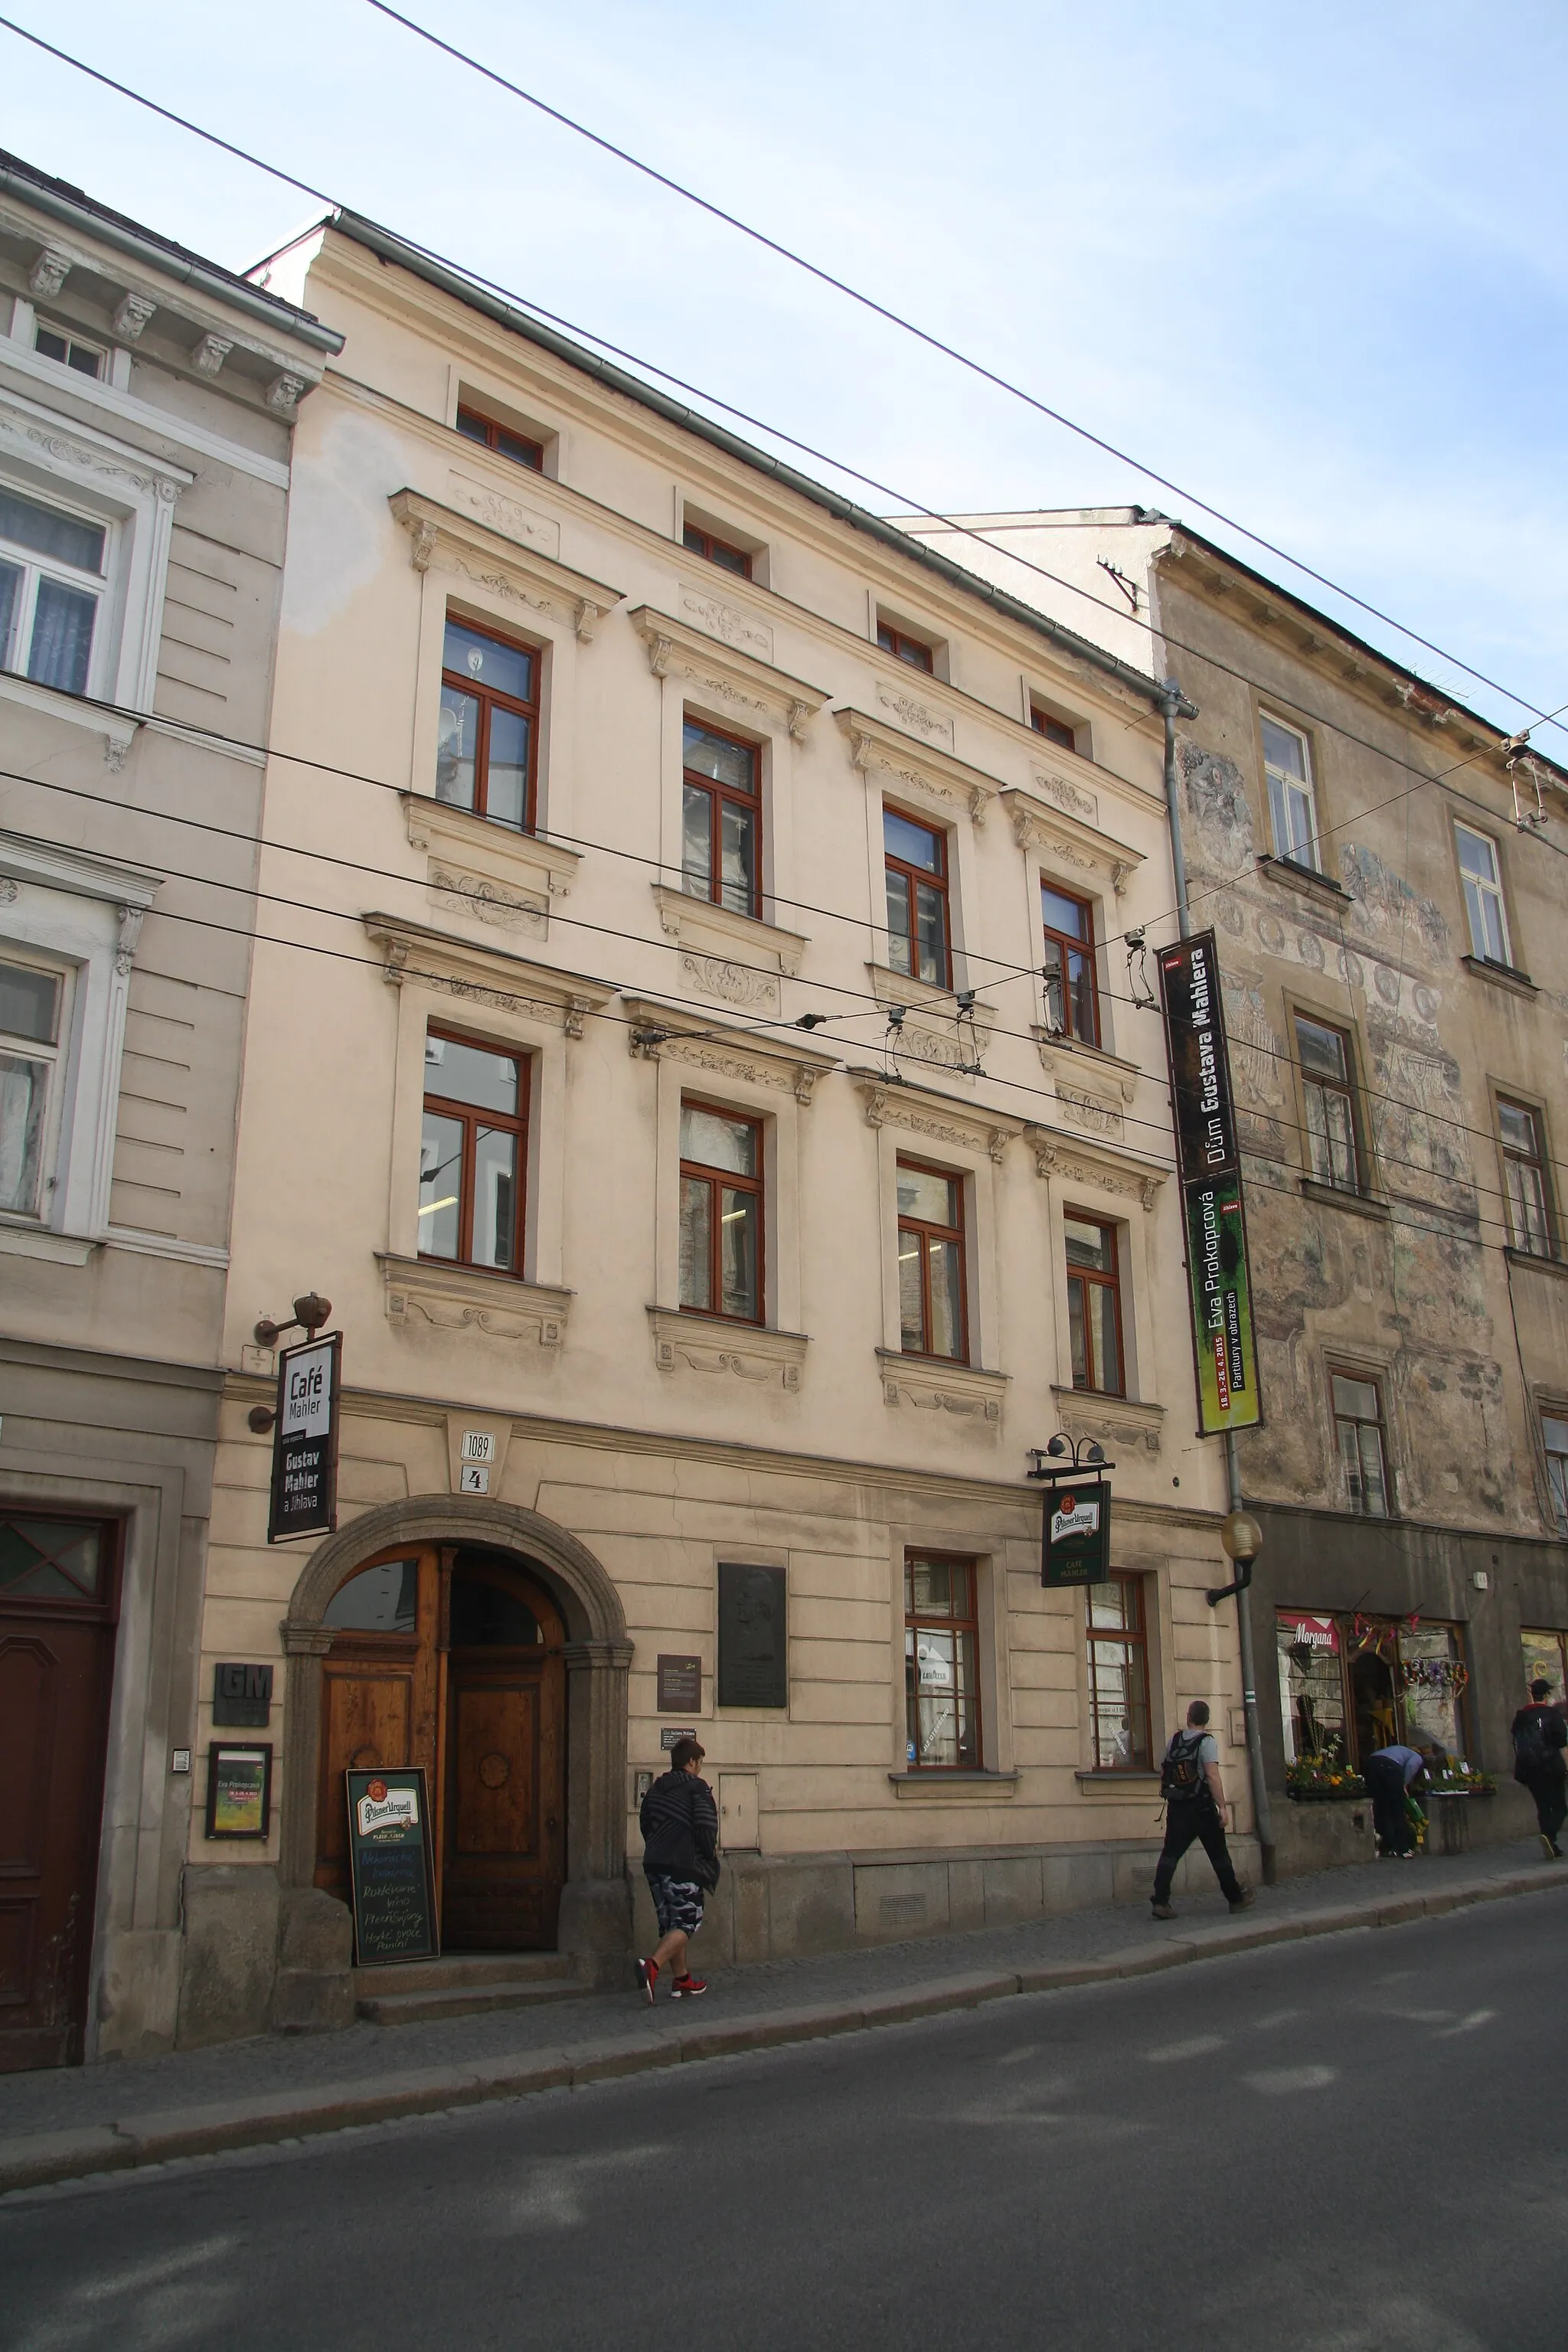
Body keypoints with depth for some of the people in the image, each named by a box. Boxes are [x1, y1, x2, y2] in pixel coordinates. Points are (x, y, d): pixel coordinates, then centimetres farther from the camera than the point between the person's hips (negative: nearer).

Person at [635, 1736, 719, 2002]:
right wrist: (711, 1850, 2)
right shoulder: (697, 1786, -6)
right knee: (687, 1922, -4)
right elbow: (705, 1825, -15)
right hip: (683, 1864, -8)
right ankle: (652, 1966, -25)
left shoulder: (656, 1788, 16)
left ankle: (681, 1980, 18)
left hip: (654, 1863, 8)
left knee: (670, 1922, 15)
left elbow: (644, 1821, 19)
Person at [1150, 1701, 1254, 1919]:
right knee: (1219, 1855, 11)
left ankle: (1160, 1902, -12)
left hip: (1176, 1808, 4)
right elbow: (1212, 1774, -20)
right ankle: (1236, 1899, 24)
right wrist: (1222, 1806, -19)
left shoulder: (1175, 1741, 9)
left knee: (1170, 1854, -1)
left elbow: (1162, 1773, 14)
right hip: (1202, 1807, -4)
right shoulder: (1207, 1741, -8)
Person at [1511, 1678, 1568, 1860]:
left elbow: (1517, 1745, 10)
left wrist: (1521, 1774, 15)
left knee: (1543, 1807, 12)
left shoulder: (1520, 1717, 8)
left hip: (1529, 1770, 4)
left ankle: (1553, 1850, 12)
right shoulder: (1552, 1713, -7)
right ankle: (1549, 1835, -24)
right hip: (1551, 1768, -4)